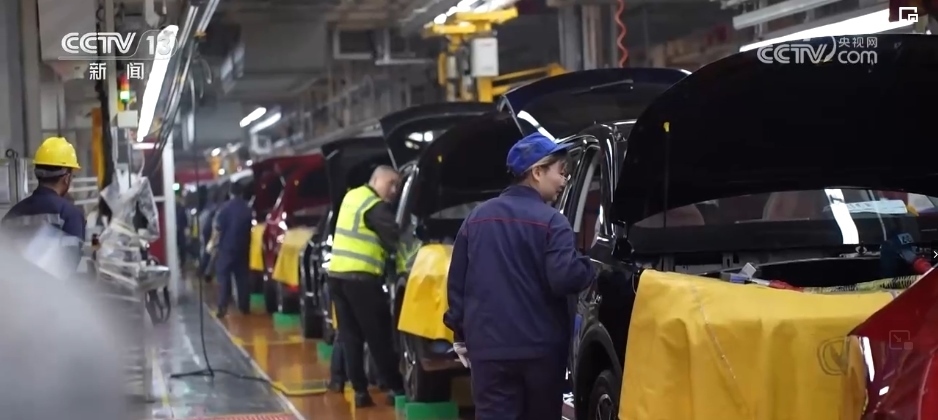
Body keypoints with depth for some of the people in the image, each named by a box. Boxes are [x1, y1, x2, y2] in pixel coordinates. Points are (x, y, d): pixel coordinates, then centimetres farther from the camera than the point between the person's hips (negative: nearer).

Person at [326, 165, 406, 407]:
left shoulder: (352, 197, 17)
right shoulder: (376, 207, -9)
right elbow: (395, 240, -11)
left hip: (337, 274, 8)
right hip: (360, 278, -8)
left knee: (350, 337, 8)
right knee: (378, 337, 0)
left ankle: (360, 390, 9)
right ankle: (395, 388, 5)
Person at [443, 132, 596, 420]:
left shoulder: (478, 217, 11)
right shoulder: (551, 221, -7)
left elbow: (456, 281, 13)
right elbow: (565, 278, -20)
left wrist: (461, 333, 21)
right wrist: (587, 268, 1)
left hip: (489, 346, 3)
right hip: (541, 347, -3)